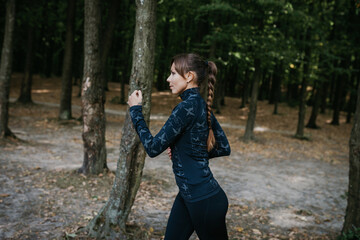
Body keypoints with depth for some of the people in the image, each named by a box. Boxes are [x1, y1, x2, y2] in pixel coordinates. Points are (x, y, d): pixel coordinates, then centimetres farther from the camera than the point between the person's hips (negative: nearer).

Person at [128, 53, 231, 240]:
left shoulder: (187, 107, -20)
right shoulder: (203, 106, 7)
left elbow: (153, 147, -18)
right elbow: (224, 148, 13)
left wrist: (135, 109, -8)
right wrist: (195, 152, 8)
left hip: (204, 200, -9)